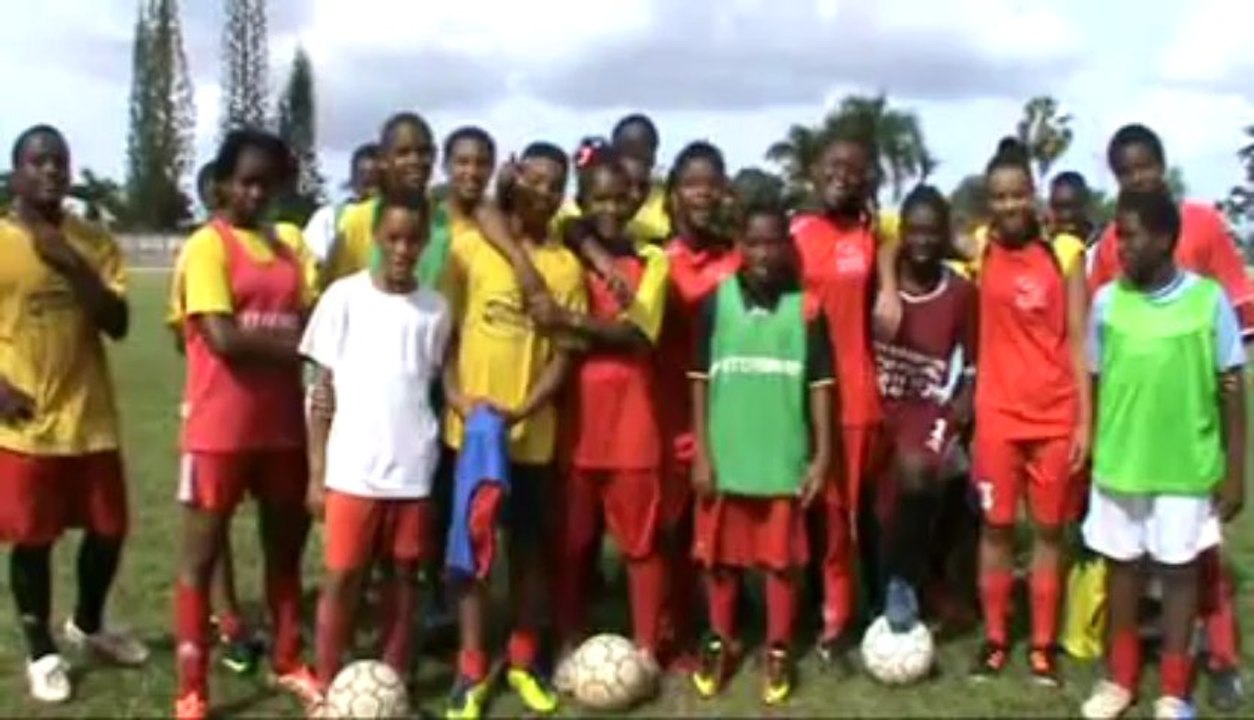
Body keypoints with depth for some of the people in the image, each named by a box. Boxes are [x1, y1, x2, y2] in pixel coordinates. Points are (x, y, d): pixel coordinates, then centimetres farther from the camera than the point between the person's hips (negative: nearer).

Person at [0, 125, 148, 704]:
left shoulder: (94, 242, 4)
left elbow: (117, 324, -5)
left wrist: (71, 264, -17)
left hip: (91, 417, 3)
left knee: (109, 529, 11)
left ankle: (88, 625, 37)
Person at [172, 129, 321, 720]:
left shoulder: (290, 244, 10)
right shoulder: (207, 245, -8)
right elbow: (223, 337, -18)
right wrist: (293, 346, -11)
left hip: (282, 422, 6)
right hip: (219, 426, -6)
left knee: (286, 545, 17)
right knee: (202, 553, 4)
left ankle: (287, 662, 33)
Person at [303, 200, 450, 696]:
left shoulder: (436, 308, 5)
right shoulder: (345, 297, -2)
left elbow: (434, 383, 11)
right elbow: (323, 388, 1)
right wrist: (317, 472, -2)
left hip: (414, 470, 2)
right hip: (352, 468, -2)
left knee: (404, 575, 10)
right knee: (342, 577, 2)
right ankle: (327, 690, 14)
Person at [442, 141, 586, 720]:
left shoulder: (566, 266, 2)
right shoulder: (469, 247, -1)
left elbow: (564, 353, 0)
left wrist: (522, 409, -14)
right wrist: (456, 397, -13)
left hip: (531, 429, 1)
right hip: (470, 423, -1)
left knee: (530, 545, 10)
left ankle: (524, 660, 26)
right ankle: (471, 667, 16)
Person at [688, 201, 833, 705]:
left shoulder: (806, 307, -2)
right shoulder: (716, 301, 0)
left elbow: (820, 386, 1)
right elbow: (701, 381, 2)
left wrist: (822, 456, -2)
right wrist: (701, 454, -2)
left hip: (785, 457, -1)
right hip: (726, 454, 1)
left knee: (783, 556, 7)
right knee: (720, 555, 11)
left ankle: (778, 650, 23)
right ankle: (720, 642, 29)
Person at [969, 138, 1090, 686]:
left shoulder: (1064, 252, -2)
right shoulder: (978, 249, -1)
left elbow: (1078, 342, -1)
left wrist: (1085, 420, -4)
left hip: (1056, 416, 0)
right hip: (997, 415, 0)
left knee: (1049, 530, 9)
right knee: (996, 528, 8)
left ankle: (1043, 644, 20)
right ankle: (995, 639, 21)